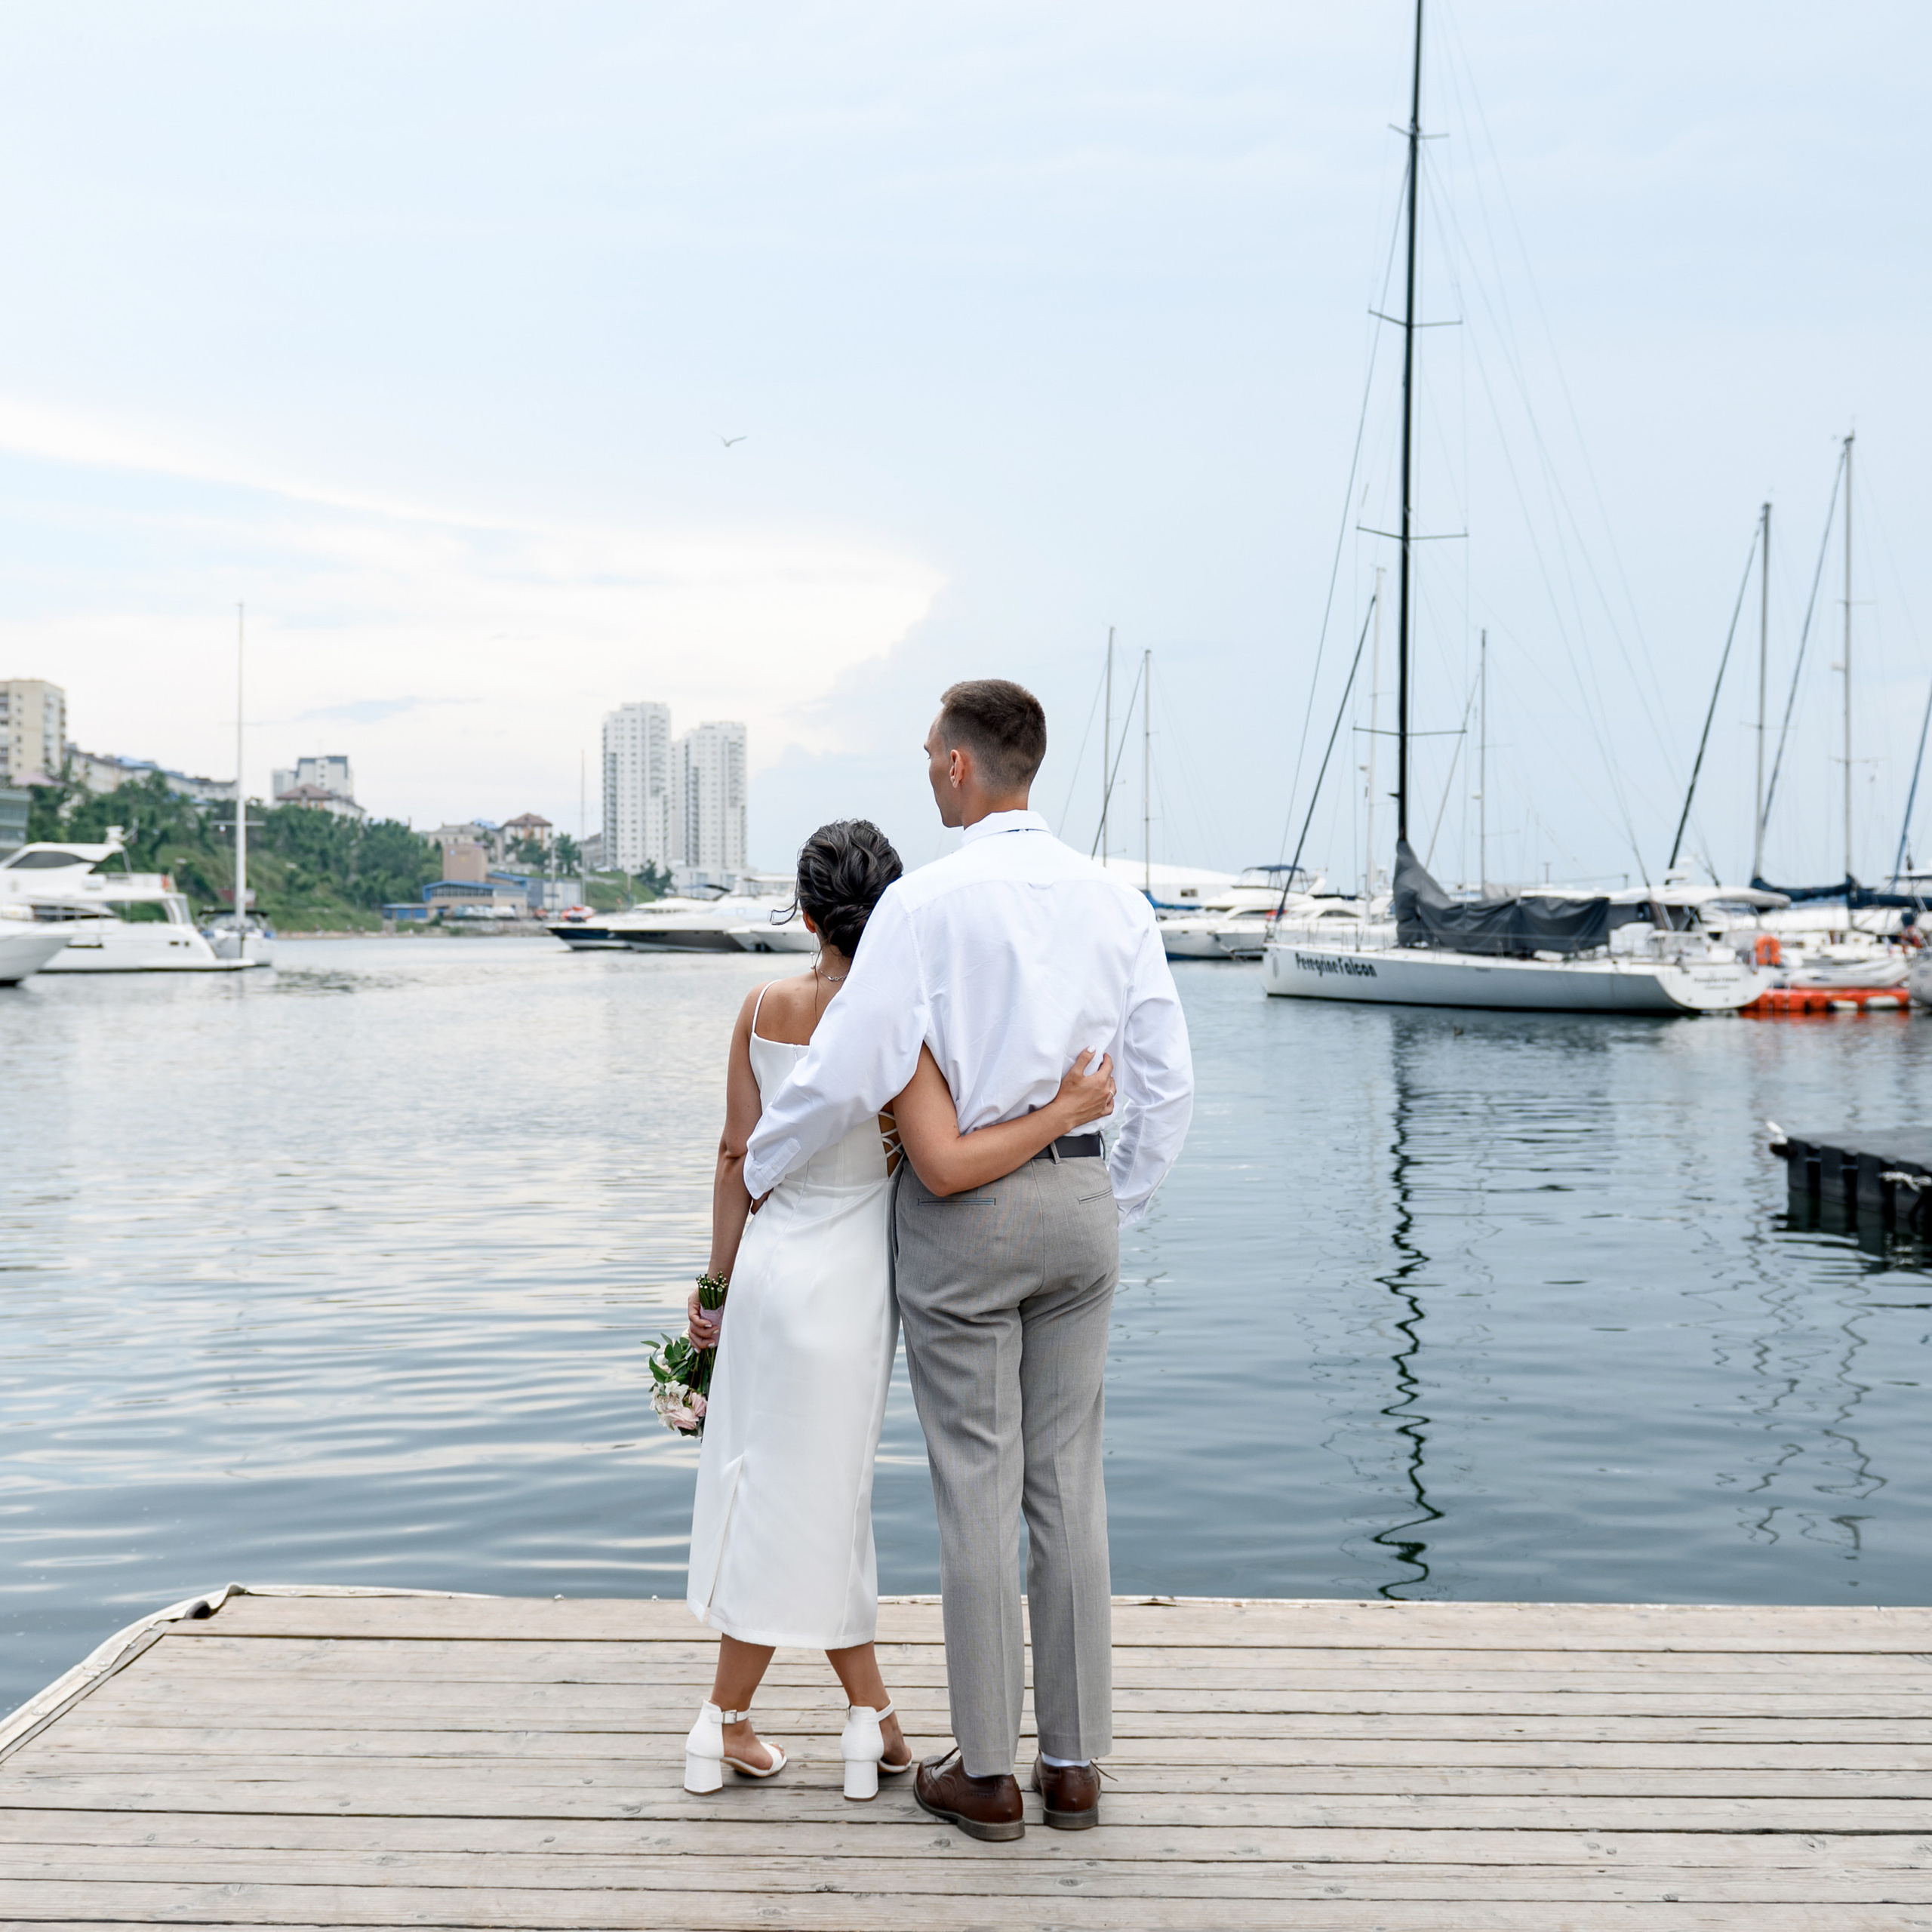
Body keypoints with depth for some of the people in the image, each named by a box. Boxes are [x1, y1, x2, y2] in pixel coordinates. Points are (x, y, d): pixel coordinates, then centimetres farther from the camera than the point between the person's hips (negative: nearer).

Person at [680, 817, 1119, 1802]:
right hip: (841, 1278, -6)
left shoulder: (761, 1008, 0)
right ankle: (725, 1724, 20)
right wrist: (1068, 1111, -20)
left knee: (825, 1495, 14)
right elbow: (948, 1165, -28)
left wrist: (718, 1280, 14)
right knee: (801, 1502, 8)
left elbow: (739, 1157, 5)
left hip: (769, 1263, 6)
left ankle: (871, 1715, 24)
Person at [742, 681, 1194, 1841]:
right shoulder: (1114, 902, 4)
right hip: (1080, 1198, 5)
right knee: (1069, 1485, 11)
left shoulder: (924, 903, -13)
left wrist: (758, 1172, 1)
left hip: (960, 1213, -5)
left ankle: (987, 1774, 15)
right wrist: (1115, 1215, 16)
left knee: (978, 1490, 4)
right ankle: (1074, 1764, 20)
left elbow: (847, 1079, -17)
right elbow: (1169, 1088, 4)